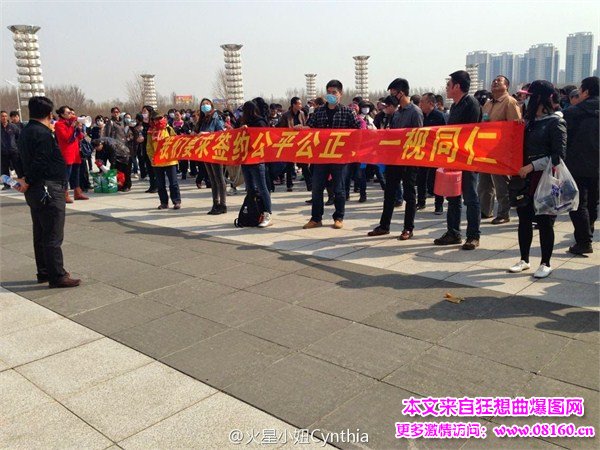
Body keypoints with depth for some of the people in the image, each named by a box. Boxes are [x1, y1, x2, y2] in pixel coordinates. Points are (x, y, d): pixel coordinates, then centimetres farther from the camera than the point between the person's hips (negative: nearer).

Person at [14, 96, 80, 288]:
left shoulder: (27, 132, 14)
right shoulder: (43, 134, -16)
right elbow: (40, 163, -20)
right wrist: (28, 182, -10)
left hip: (36, 192, 10)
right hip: (48, 190, -10)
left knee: (41, 234, 15)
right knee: (53, 236, -6)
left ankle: (44, 272, 25)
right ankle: (57, 276, -1)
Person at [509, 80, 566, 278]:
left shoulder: (555, 122, -8)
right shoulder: (529, 121, 12)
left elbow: (558, 155, -13)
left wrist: (533, 166, -19)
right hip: (526, 177, 7)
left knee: (544, 221, 1)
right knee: (524, 218, 10)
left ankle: (546, 264, 14)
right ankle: (524, 260, 22)